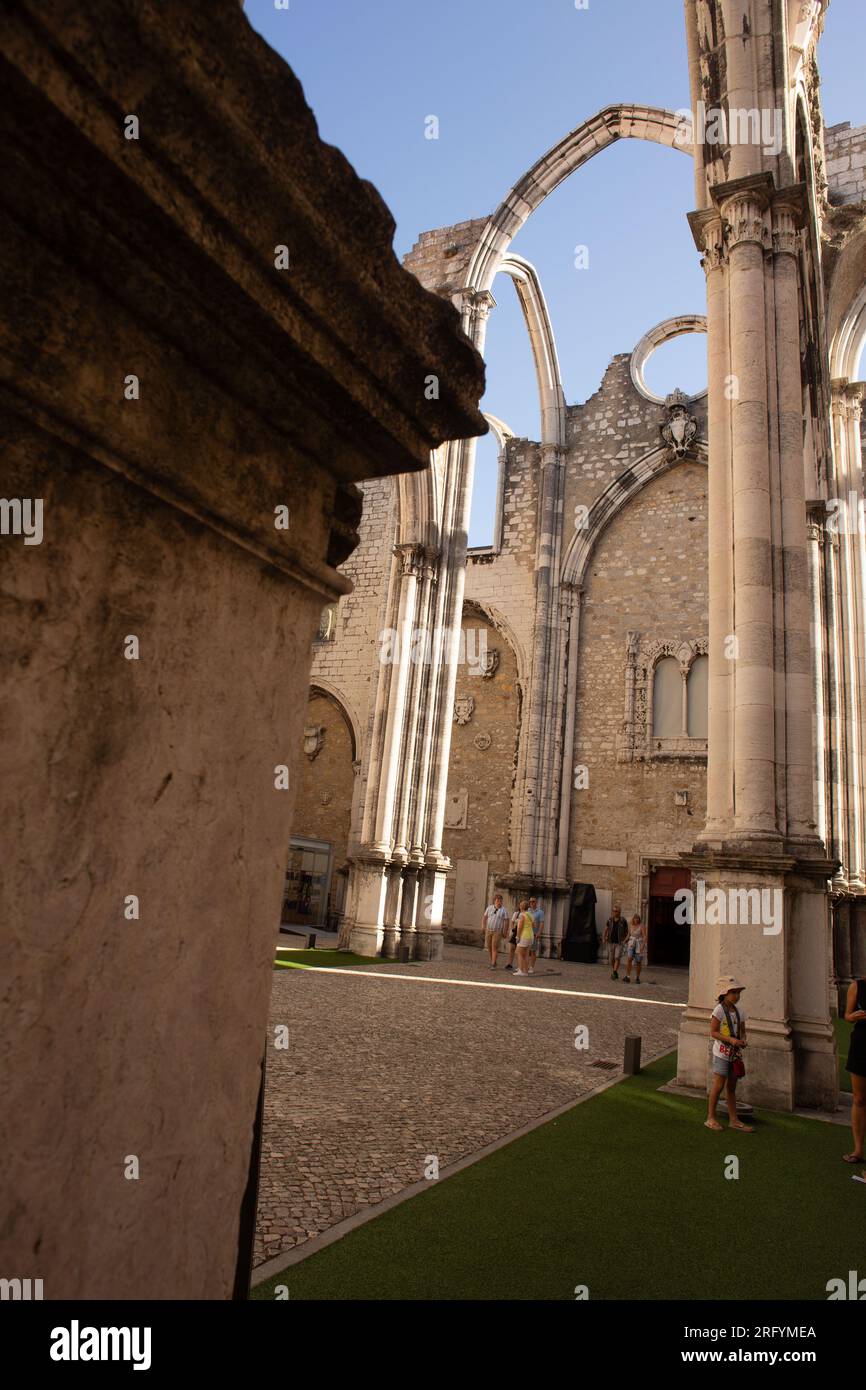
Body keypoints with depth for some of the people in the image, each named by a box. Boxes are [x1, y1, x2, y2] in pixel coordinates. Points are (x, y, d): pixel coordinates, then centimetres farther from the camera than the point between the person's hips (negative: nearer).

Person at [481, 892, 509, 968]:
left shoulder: (503, 910, -5)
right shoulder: (489, 908, 3)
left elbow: (506, 922, -4)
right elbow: (484, 918, 9)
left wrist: (505, 932, -7)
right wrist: (483, 927, 0)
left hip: (497, 932, -4)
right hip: (488, 931, 4)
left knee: (494, 948, -9)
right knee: (489, 947, 9)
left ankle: (493, 965, -8)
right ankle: (492, 961, 26)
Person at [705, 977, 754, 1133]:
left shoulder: (739, 1012, 6)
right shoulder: (719, 1010, -14)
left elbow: (742, 1031, 13)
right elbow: (713, 1032, -15)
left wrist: (742, 1040, -9)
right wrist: (730, 1040, -25)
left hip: (735, 1053, 7)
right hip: (721, 1052, -6)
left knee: (731, 1087, 14)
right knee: (718, 1085, -1)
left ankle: (734, 1120, 22)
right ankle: (711, 1118, 10)